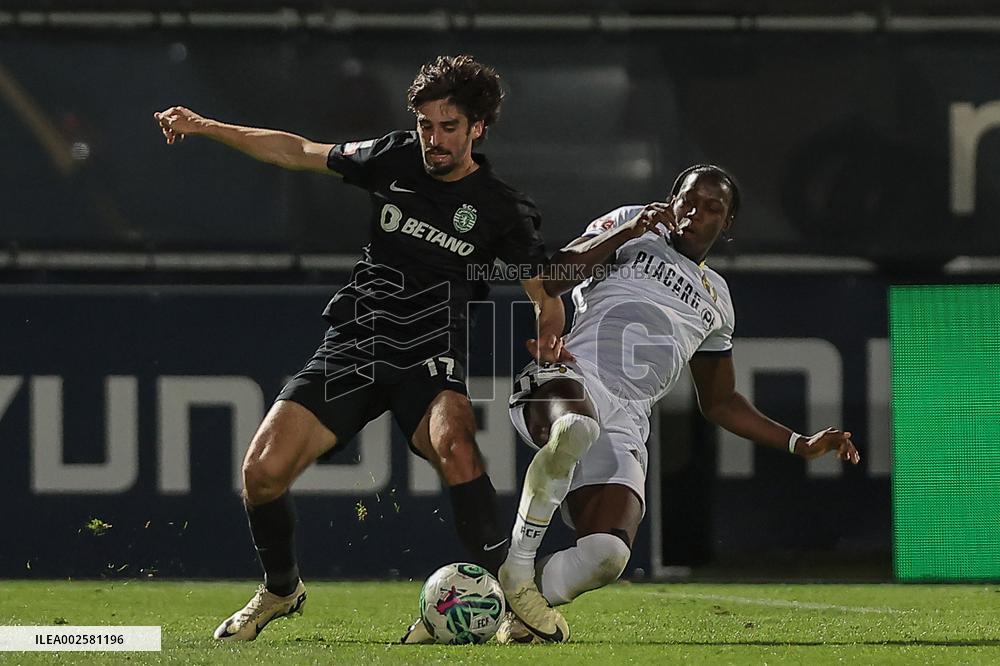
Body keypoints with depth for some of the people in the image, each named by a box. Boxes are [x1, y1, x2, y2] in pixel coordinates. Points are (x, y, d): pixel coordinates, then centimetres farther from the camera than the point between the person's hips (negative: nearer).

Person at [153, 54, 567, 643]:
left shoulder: (505, 211, -2)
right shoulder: (395, 159, 4)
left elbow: (546, 298, 3)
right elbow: (300, 153, 15)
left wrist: (552, 349, -20)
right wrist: (207, 128, 12)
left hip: (429, 357, -3)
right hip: (352, 346, 3)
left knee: (454, 444, -37)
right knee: (263, 471, -11)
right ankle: (280, 590, 17)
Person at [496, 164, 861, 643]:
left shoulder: (715, 300, 31)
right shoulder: (632, 227, 17)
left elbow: (719, 403, 37)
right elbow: (548, 282, 3)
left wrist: (800, 444, 30)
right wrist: (626, 234, -5)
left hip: (623, 424, 4)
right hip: (569, 379, -4)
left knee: (606, 556, -24)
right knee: (577, 428, -44)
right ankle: (517, 567, -26)